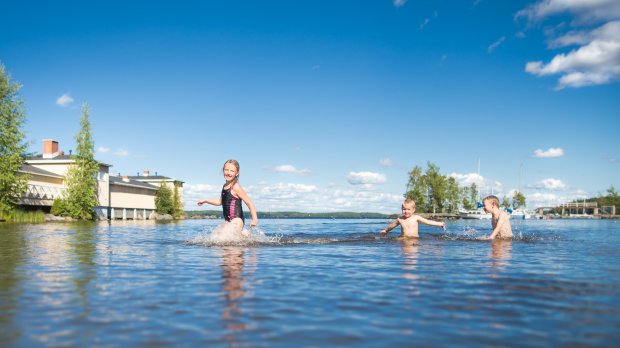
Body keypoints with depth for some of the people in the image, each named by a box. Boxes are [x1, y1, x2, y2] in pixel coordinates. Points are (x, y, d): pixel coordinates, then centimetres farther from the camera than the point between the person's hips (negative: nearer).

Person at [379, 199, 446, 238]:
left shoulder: (416, 218, -1)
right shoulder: (400, 219, 5)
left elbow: (428, 221, -1)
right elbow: (392, 225, 23)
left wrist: (440, 224, -7)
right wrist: (385, 231, 37)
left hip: (414, 239, -1)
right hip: (403, 239, 1)